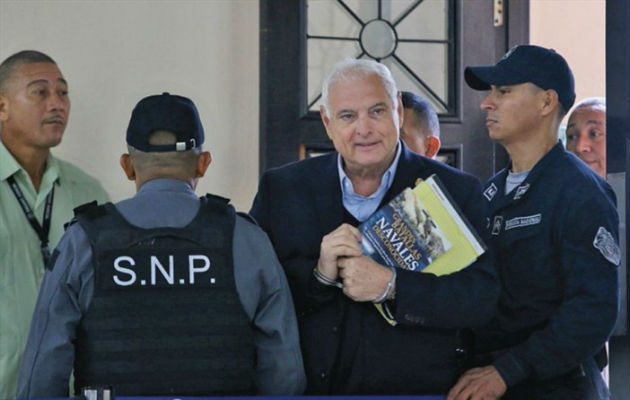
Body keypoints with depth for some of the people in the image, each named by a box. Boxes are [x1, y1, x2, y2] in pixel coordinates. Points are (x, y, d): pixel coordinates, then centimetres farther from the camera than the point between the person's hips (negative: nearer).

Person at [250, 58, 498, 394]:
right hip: (309, 387, 1)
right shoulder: (281, 189, 3)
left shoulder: (456, 191, -2)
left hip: (417, 389, -1)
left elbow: (484, 296, -12)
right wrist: (319, 275, -17)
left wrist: (391, 285, -22)